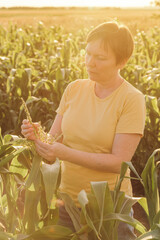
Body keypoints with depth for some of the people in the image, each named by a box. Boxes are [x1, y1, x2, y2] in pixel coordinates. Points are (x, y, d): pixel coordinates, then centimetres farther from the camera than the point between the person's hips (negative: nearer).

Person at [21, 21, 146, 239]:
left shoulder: (131, 99, -13)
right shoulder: (75, 88, 0)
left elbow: (120, 162, -18)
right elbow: (55, 138, 3)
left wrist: (66, 153, -26)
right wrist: (36, 137, -19)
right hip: (68, 201, 4)